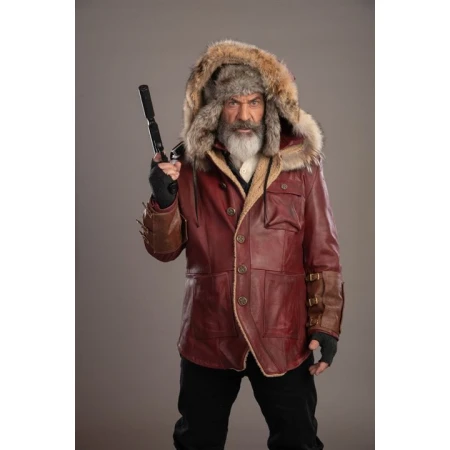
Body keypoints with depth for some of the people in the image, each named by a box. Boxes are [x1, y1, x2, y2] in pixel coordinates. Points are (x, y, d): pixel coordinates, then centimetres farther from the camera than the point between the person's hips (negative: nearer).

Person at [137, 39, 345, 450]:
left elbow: (323, 254, 0)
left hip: (283, 340, -1)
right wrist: (162, 201, -15)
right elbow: (164, 250, 3)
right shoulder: (192, 168, 0)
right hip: (208, 339, 2)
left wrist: (325, 326, -4)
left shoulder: (301, 166, -3)